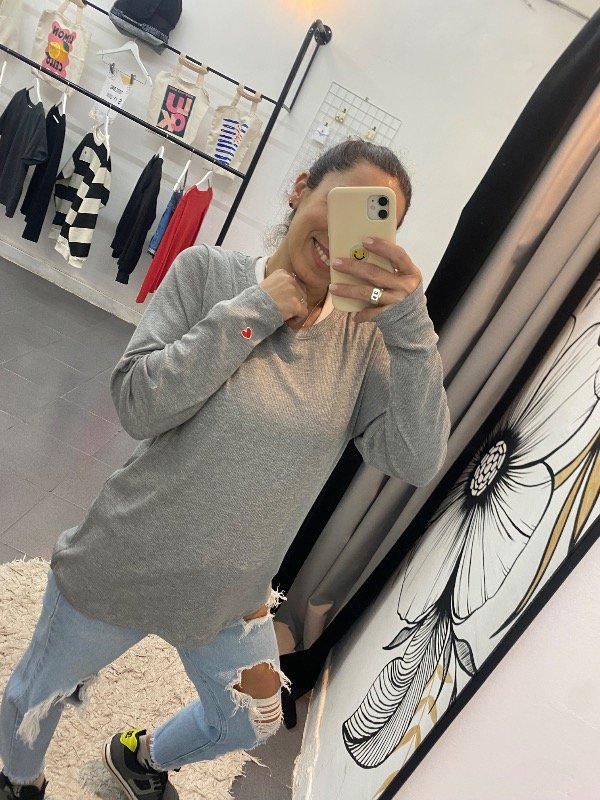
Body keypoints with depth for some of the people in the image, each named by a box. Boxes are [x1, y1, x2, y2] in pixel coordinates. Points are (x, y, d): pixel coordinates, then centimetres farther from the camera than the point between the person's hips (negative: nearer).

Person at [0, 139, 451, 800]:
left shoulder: (365, 336, -10)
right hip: (122, 568, -2)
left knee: (252, 723, 28)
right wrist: (256, 309, -27)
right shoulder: (209, 271, -16)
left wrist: (411, 321, -29)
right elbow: (138, 404, -23)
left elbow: (416, 460, -20)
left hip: (229, 597, 4)